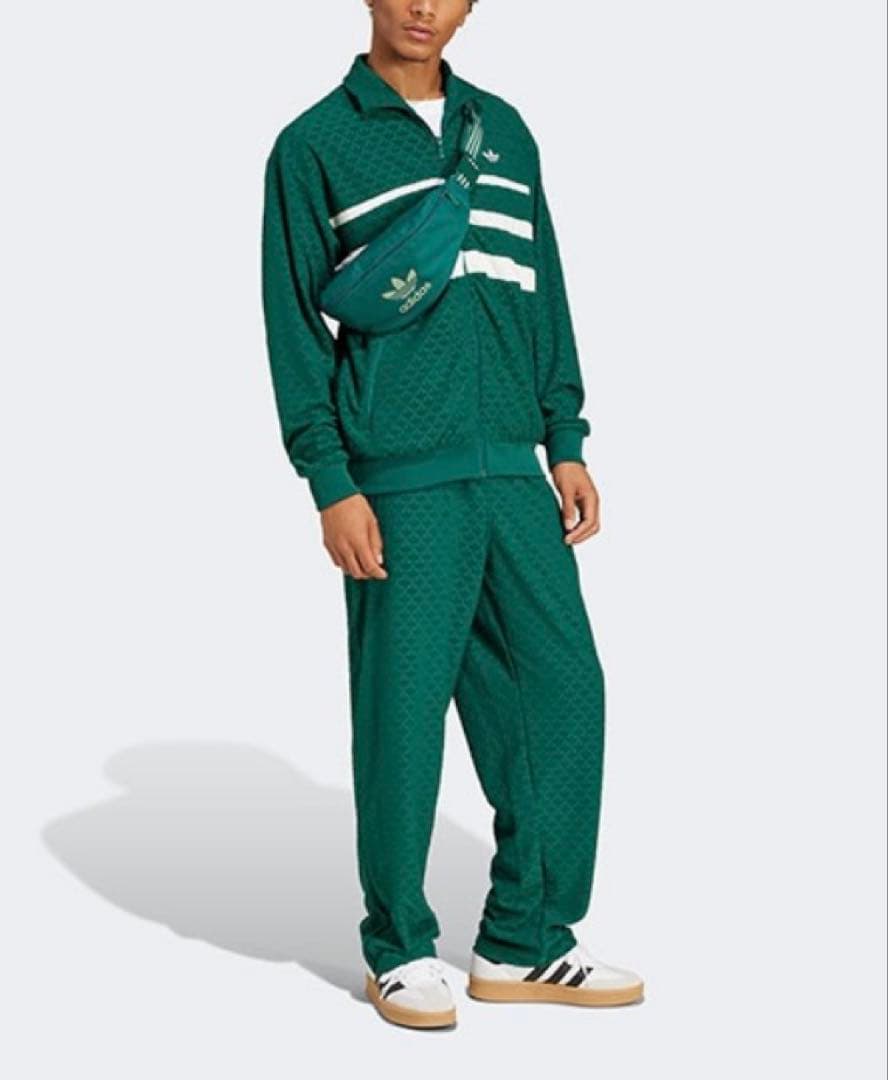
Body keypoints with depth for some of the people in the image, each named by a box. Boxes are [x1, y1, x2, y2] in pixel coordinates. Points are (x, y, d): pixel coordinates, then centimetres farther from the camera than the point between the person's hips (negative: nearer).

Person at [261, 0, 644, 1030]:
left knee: (562, 689, 3)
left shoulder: (504, 130, 16)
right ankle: (400, 949, 16)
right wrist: (331, 486, -8)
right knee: (402, 711, 0)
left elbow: (543, 295, 17)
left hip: (515, 472, 5)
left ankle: (524, 942, 15)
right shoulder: (314, 146, 2)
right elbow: (294, 322, -2)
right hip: (399, 484, -5)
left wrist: (567, 444, 11)